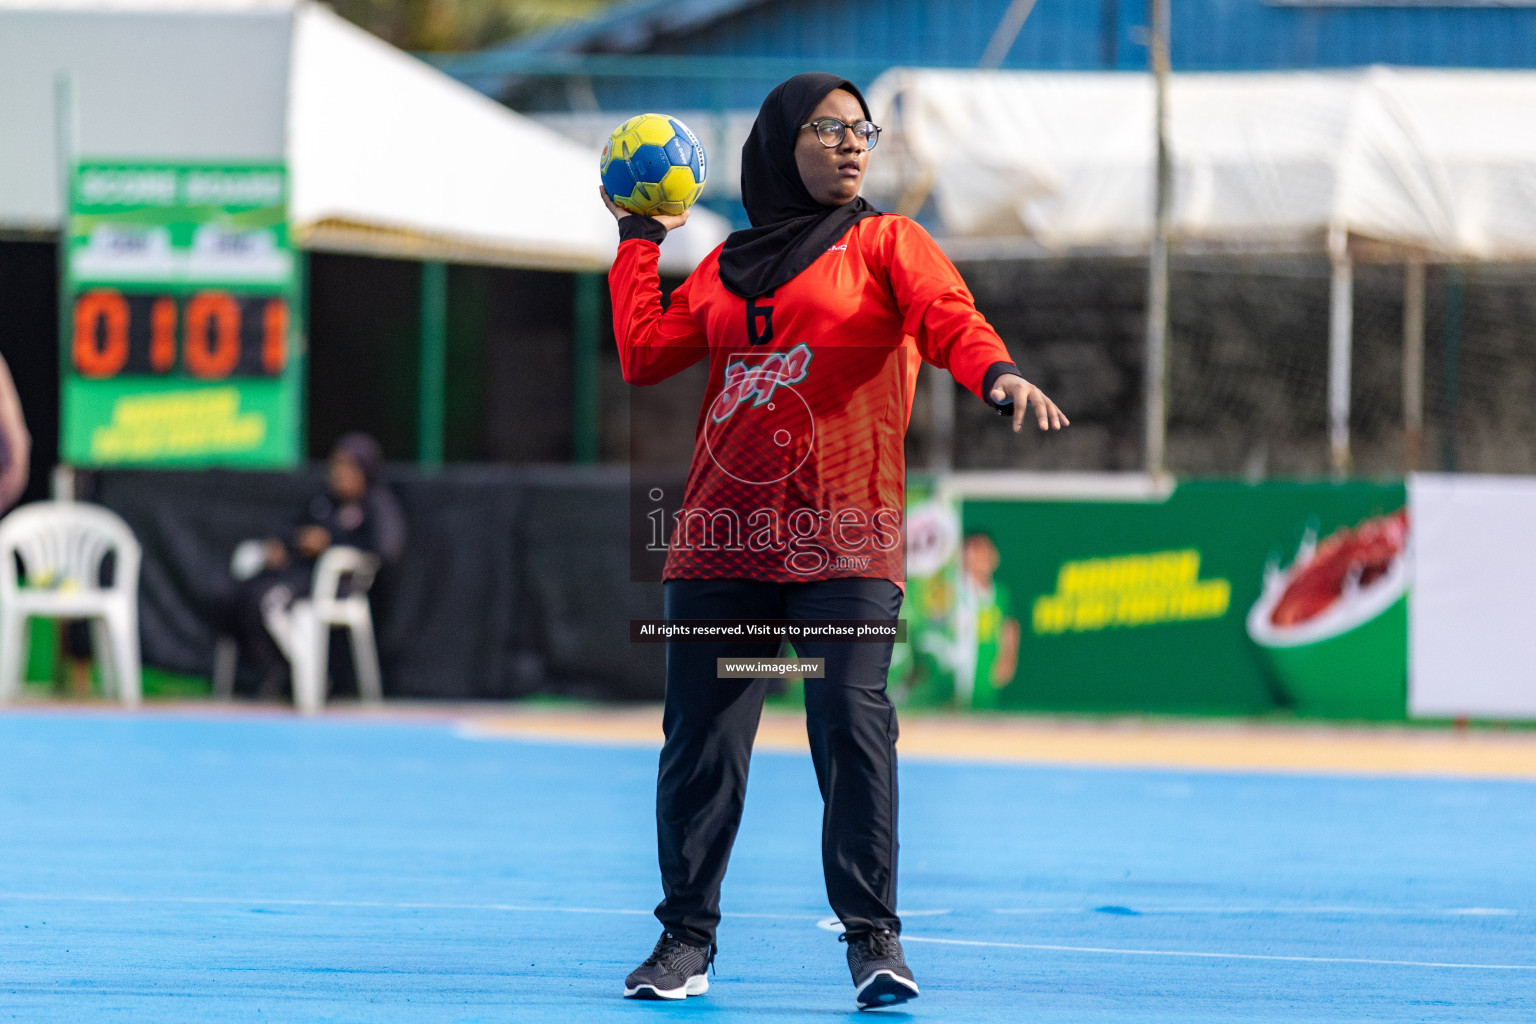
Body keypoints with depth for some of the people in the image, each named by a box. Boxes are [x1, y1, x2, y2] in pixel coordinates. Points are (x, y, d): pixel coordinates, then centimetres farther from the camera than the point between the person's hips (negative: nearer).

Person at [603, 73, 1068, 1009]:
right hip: (724, 536, 4)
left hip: (844, 538, -4)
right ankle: (687, 938, 13)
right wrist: (640, 241, 21)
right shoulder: (729, 265, 19)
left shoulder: (886, 244, 8)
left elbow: (950, 318, -10)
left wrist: (998, 375, -31)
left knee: (851, 722, -15)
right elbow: (644, 354, 15)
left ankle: (874, 935, -8)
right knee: (701, 737, 3)